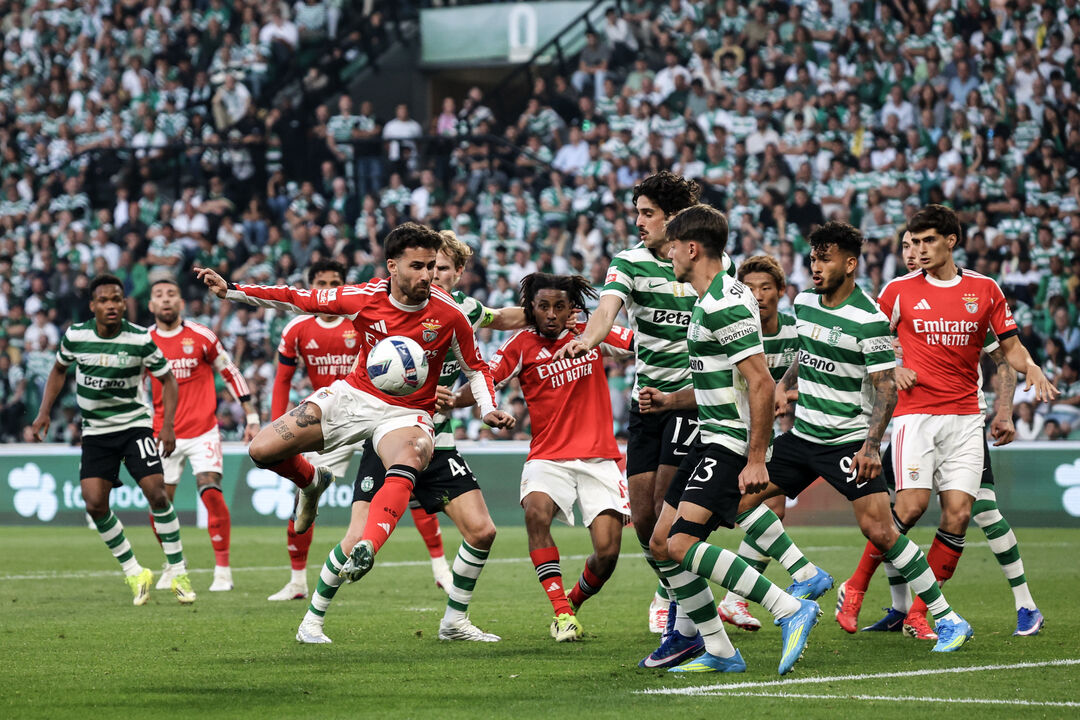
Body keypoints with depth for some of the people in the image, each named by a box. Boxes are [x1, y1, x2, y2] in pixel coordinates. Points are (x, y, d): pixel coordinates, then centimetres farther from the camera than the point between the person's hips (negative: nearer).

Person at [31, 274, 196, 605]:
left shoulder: (141, 340, -12)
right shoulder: (75, 336, -7)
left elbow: (167, 379, -1)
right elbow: (59, 370, 13)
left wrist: (168, 425, -12)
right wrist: (44, 412, 5)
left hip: (134, 423, -2)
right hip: (95, 430, 2)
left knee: (156, 492, -15)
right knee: (95, 504, -11)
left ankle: (179, 574, -4)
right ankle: (133, 572, 6)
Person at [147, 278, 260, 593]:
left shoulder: (201, 337, -3)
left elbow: (231, 374, 5)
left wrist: (252, 417, 3)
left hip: (202, 431, -3)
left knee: (211, 493, -17)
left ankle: (223, 569, -7)